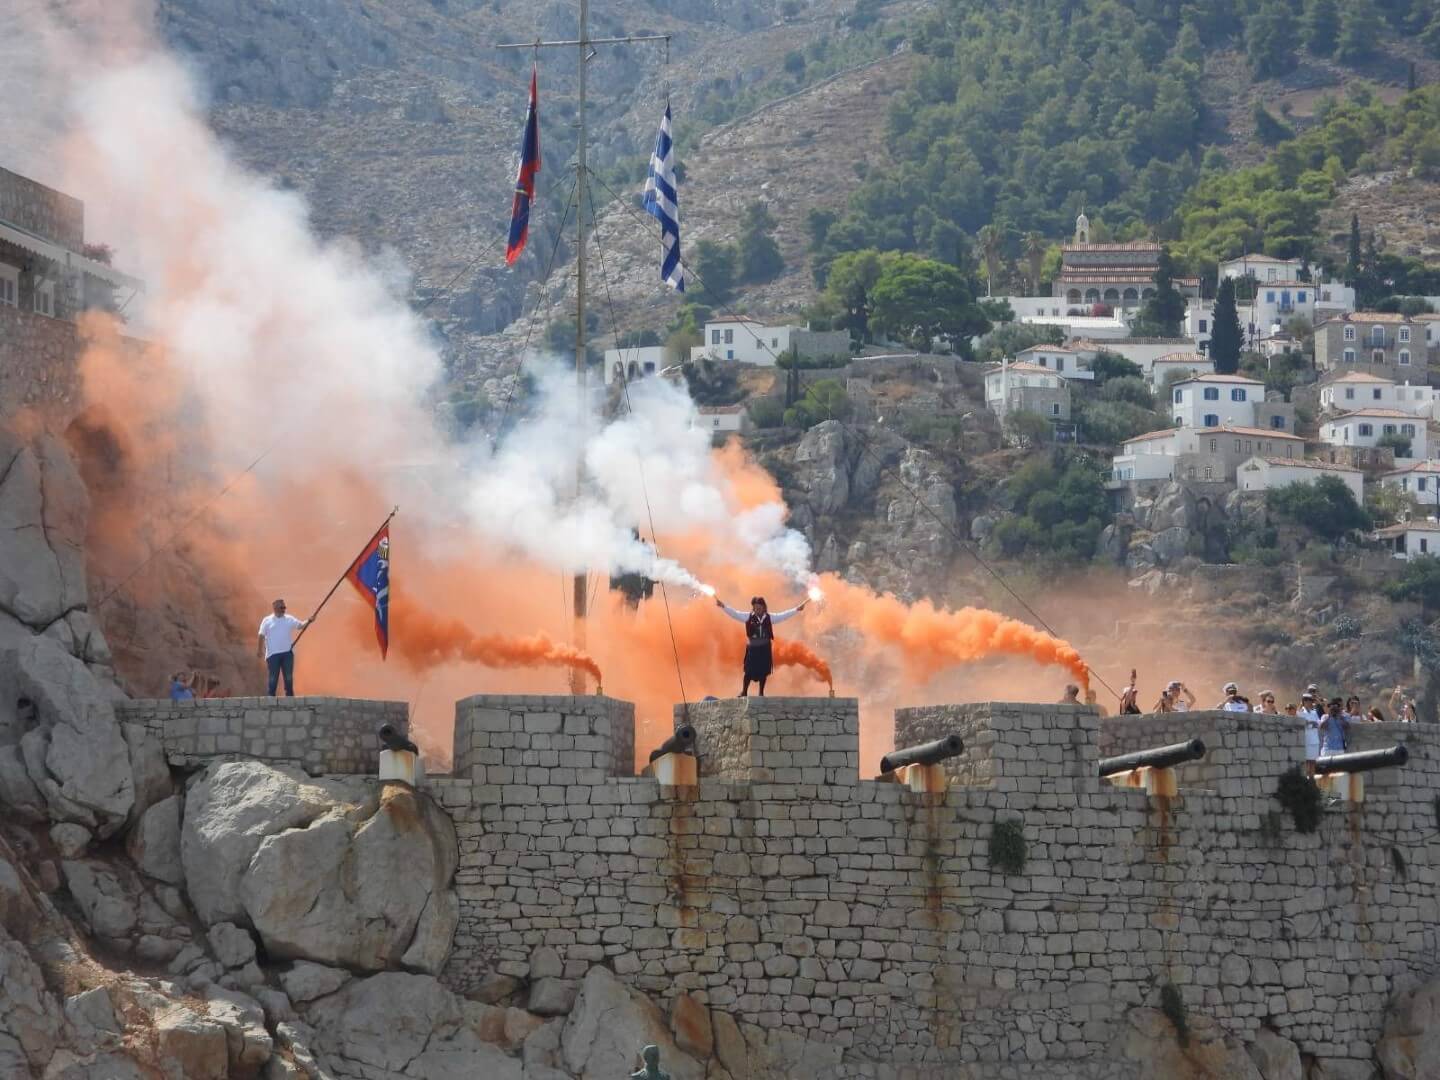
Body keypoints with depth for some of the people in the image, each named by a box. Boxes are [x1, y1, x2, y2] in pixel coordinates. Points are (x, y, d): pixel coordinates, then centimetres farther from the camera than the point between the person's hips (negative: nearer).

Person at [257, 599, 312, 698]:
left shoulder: (289, 619, 8)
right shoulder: (267, 621, 1)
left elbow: (301, 625, 0)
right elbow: (261, 636, 0)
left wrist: (308, 621, -19)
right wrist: (259, 649, -5)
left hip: (287, 653, 3)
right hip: (273, 654, -3)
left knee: (289, 678, 5)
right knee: (273, 679, -1)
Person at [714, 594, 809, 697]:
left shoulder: (769, 617, 1)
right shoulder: (748, 616, -4)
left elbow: (784, 615, 2)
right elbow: (735, 614, -8)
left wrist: (797, 609, -4)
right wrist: (723, 606, -19)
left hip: (765, 648, 2)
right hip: (752, 647, -2)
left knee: (763, 671, 7)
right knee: (749, 670, -2)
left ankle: (761, 693, 20)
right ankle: (744, 692, 12)